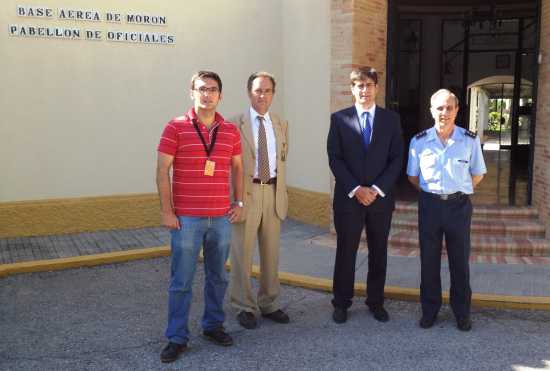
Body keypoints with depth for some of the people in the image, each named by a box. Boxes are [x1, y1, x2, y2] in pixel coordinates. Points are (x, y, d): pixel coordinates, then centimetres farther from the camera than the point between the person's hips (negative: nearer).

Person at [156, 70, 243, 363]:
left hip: (221, 217, 4)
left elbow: (237, 168, 17)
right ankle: (177, 338, 15)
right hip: (185, 218, -4)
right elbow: (162, 170, -5)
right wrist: (166, 211, -9)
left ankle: (213, 325, 31)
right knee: (181, 281, 3)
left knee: (218, 276, 14)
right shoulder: (176, 127, -5)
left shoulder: (230, 131, 7)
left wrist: (239, 202, 9)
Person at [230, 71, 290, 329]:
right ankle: (245, 307, 18)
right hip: (245, 194, -4)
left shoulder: (281, 125, 11)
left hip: (273, 194, 4)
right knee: (242, 254, 3)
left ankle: (269, 304, 28)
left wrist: (283, 193, 13)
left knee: (271, 253, 13)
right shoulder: (235, 124, -4)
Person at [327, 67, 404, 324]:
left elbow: (396, 159, 1)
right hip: (348, 197, -1)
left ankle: (376, 302, 25)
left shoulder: (391, 119, 5)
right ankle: (341, 303, 20)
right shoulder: (339, 118, 1)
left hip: (381, 198, 2)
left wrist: (378, 189, -11)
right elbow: (334, 158, -4)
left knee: (378, 253, 11)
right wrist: (355, 189, -13)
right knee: (345, 253, 7)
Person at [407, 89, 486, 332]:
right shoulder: (419, 141, -3)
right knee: (429, 260, 10)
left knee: (460, 261, 9)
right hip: (429, 205, 1)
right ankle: (429, 310, 26)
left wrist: (458, 192, 4)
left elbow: (478, 174, 8)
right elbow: (413, 176, 10)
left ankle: (462, 313, 26)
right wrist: (432, 193, 5)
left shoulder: (470, 140, -5)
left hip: (459, 205, 0)